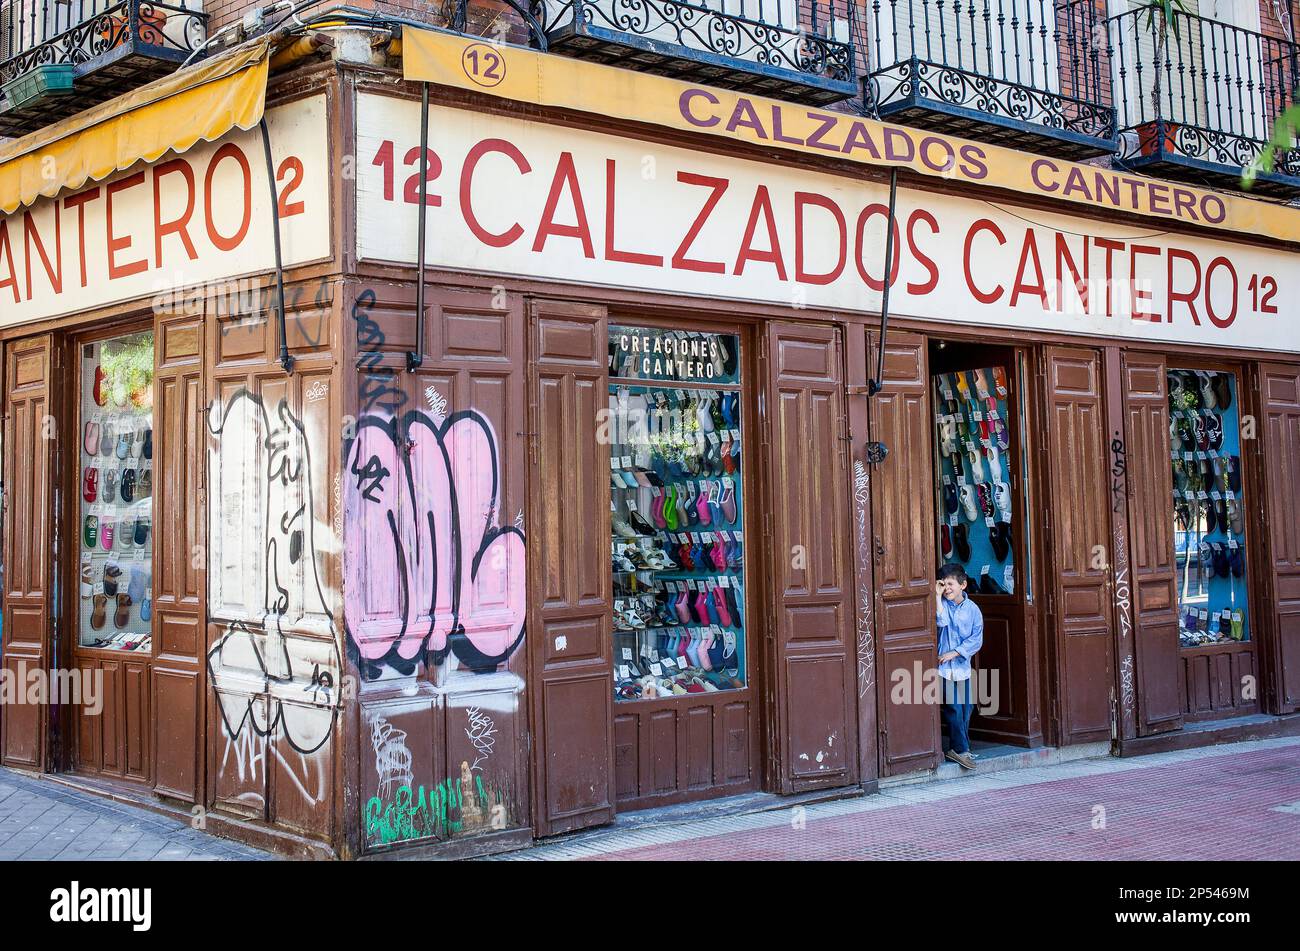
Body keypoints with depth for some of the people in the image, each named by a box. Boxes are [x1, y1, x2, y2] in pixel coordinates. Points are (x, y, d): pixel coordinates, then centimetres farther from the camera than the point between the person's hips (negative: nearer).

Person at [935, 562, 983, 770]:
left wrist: (954, 653, -13)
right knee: (953, 708, -7)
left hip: (963, 665, 3)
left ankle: (959, 747, 19)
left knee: (966, 707, 7)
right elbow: (941, 621, -23)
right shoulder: (942, 603, -3)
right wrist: (938, 596, -23)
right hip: (944, 667, -3)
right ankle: (960, 749, -1)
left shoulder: (972, 609, 1)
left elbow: (977, 639, -5)